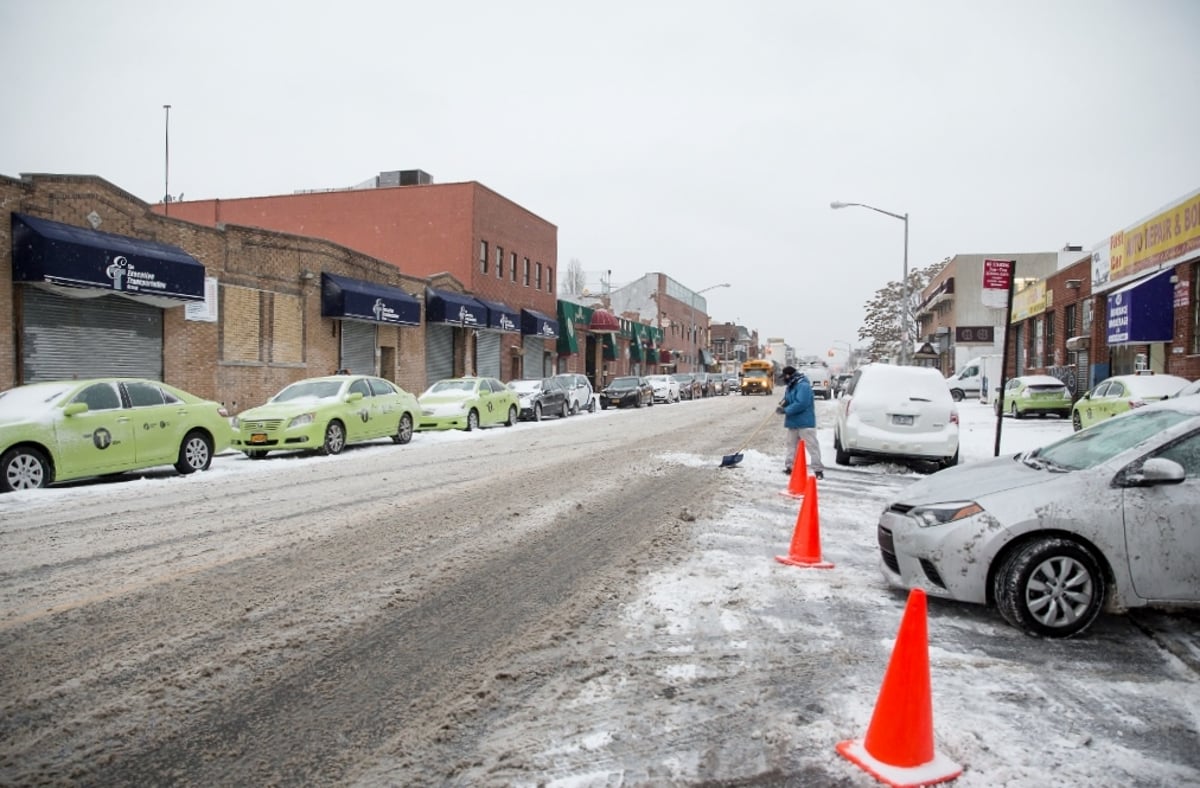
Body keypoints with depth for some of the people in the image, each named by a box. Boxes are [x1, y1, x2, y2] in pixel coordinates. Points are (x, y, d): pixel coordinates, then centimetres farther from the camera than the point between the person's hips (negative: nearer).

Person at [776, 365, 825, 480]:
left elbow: (801, 404, -29)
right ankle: (789, 467, 24)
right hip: (793, 422, 10)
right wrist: (784, 403, -3)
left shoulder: (803, 386, -20)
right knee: (791, 444, 15)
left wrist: (786, 410, -24)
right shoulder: (790, 386, 13)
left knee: (812, 446, -8)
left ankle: (818, 469, -9)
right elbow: (788, 400, 22)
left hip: (805, 422, -10)